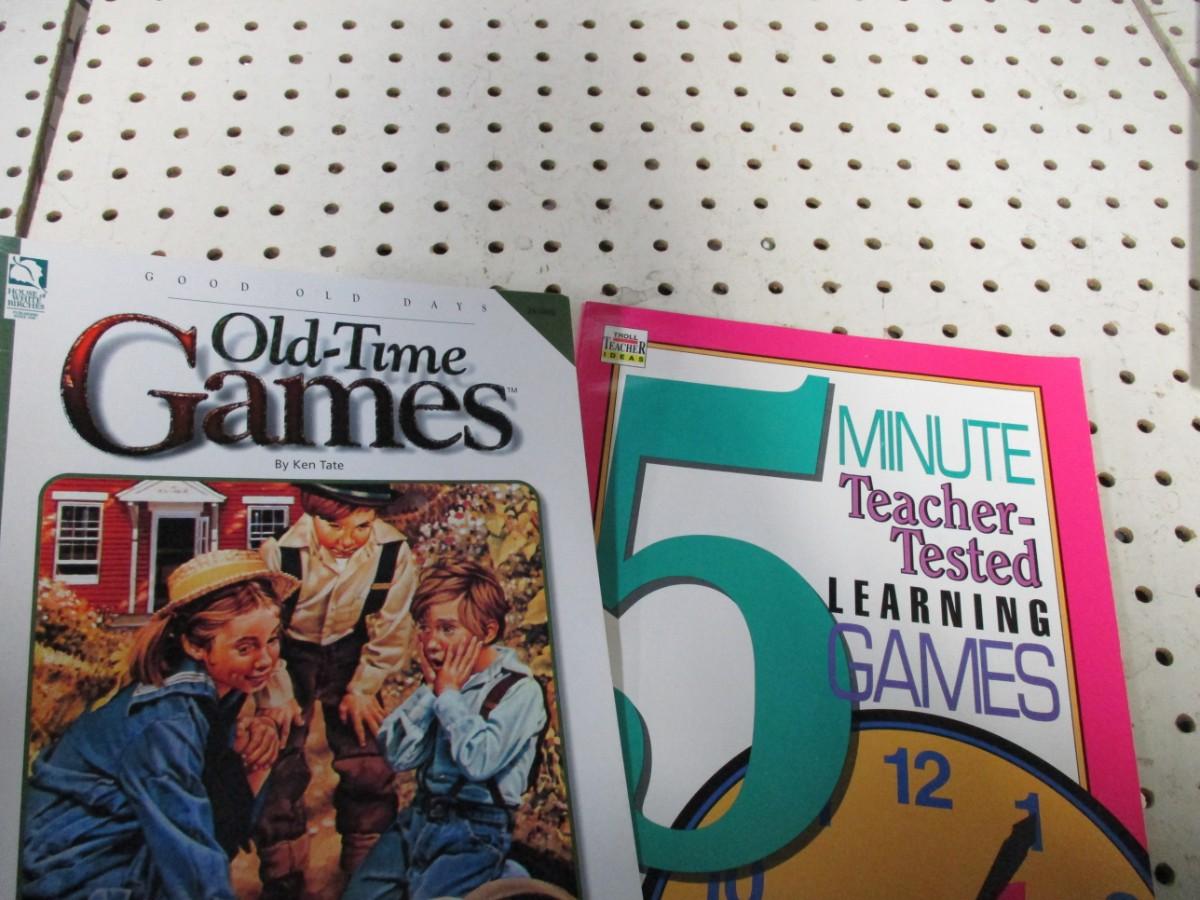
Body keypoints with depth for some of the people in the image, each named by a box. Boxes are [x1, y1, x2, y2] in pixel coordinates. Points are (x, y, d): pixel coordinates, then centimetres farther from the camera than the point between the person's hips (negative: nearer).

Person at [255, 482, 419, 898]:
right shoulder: (280, 551, -32)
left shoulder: (394, 552, -26)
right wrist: (279, 694, -8)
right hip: (290, 654, -1)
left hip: (349, 654, 2)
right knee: (280, 768, -3)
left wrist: (363, 689, -4)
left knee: (369, 764, 1)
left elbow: (390, 630, -9)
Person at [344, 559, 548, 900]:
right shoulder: (439, 680, 5)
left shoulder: (520, 690, -11)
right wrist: (430, 689, -7)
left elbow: (479, 762, -23)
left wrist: (448, 693, -12)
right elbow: (398, 756, 0)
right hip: (418, 818, 6)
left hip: (474, 833, -6)